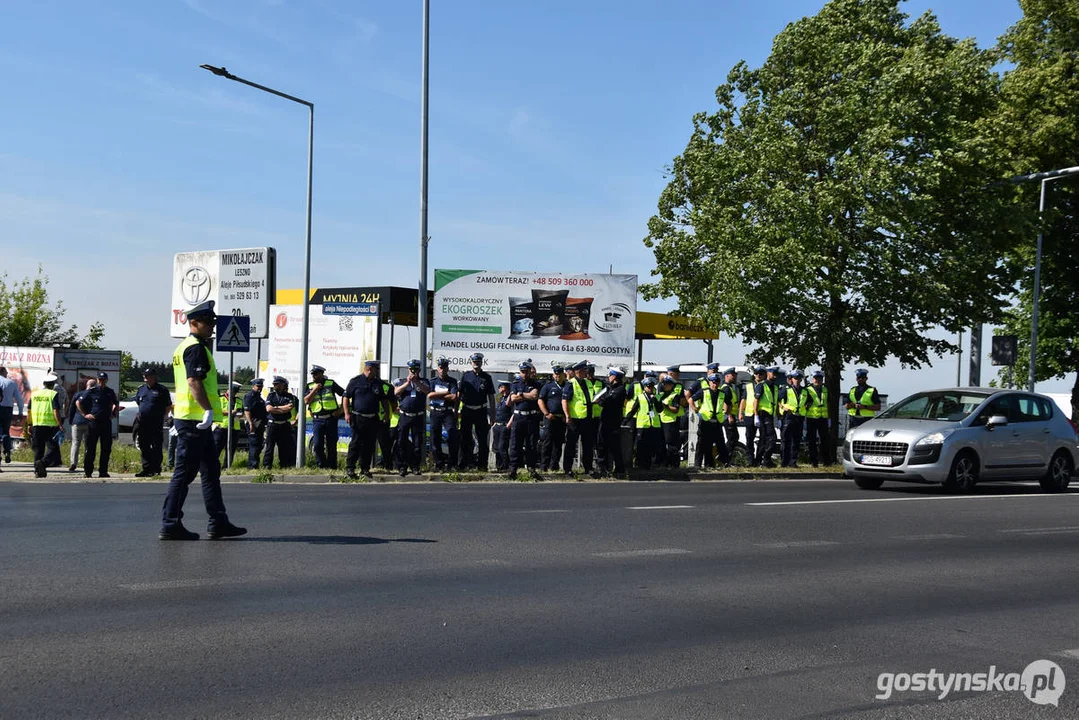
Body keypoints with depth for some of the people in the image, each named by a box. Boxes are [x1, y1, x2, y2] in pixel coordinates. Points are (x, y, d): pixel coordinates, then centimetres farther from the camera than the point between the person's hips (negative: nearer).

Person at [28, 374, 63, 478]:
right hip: (50, 425, -5)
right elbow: (56, 411, -12)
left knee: (38, 449, 11)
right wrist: (60, 425, -9)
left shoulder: (34, 394, 11)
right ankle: (42, 462, -21)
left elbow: (29, 411, 14)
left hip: (36, 425, 5)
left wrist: (29, 424, 21)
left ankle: (37, 470, 10)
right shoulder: (53, 394, -5)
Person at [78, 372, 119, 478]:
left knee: (106, 448, 3)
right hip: (93, 422, -3)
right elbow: (79, 403, 7)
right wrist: (85, 414, 1)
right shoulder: (91, 391, 1)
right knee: (91, 448, 0)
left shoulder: (110, 392, 11)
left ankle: (103, 471, 9)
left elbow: (116, 404, 27)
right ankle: (87, 471, 6)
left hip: (106, 423, 3)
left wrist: (113, 413, 12)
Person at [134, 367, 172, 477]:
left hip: (156, 424, -6)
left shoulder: (161, 390, -1)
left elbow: (168, 406, 2)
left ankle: (156, 469, -1)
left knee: (156, 447, -4)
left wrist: (160, 415, 0)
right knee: (144, 447, 8)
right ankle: (146, 468, 14)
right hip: (143, 423, 6)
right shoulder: (141, 390, 14)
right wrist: (140, 414, 17)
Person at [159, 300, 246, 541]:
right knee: (184, 473, -5)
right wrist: (208, 409, -29)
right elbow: (194, 381, -25)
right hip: (194, 420, -11)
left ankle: (219, 523, 16)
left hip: (187, 418, 11)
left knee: (211, 471, 13)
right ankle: (170, 525, 0)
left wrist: (178, 418, 28)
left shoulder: (184, 347, 20)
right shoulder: (196, 348, -12)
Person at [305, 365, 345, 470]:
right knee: (317, 445, -6)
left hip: (331, 419, -2)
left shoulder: (331, 384, 3)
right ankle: (321, 466, 4)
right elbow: (306, 401, -2)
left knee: (331, 445, 2)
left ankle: (332, 467, 9)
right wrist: (314, 390, -9)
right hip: (317, 420, 2)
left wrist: (341, 410, -1)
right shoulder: (310, 386, 10)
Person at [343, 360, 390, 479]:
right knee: (356, 443, -6)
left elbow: (384, 400, 18)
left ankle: (365, 468, 14)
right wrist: (347, 413, -9)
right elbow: (346, 397, 0)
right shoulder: (355, 381, -1)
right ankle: (349, 468, -1)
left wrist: (387, 415, 10)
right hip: (358, 418, -4)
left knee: (370, 445, 6)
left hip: (373, 419, 4)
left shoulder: (379, 384, 12)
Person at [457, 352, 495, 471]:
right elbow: (459, 394, 7)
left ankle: (482, 464, 8)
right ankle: (462, 464, 7)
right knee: (465, 439, 3)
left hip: (481, 411, 0)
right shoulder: (466, 376, 5)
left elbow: (491, 397, 7)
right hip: (467, 411, 0)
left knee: (482, 439, 2)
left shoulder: (486, 377, 6)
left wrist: (492, 414, 2)